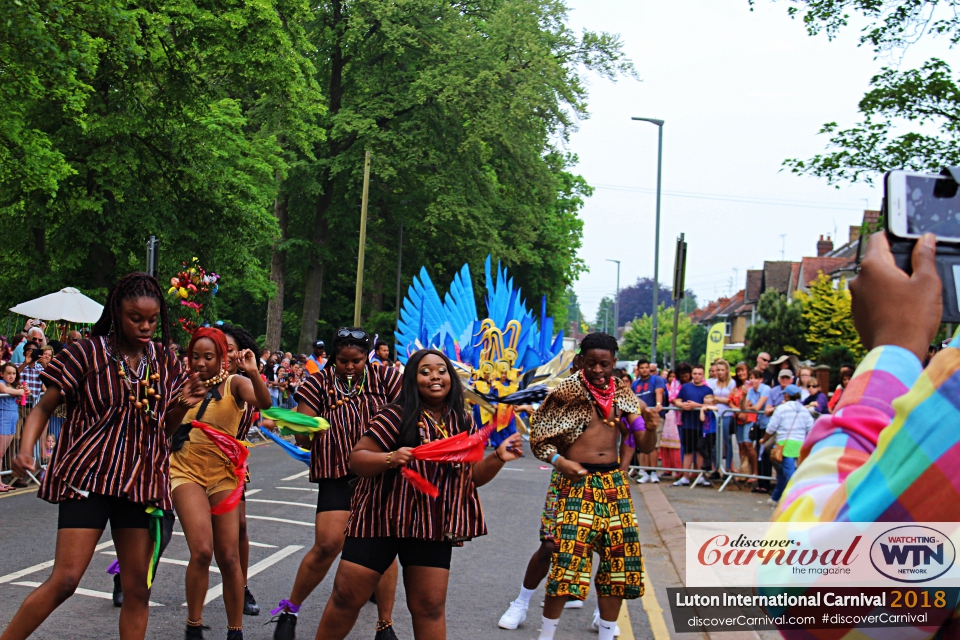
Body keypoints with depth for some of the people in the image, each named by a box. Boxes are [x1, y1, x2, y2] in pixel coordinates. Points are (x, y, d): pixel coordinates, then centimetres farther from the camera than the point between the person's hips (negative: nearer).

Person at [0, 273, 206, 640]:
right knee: (64, 580, -11)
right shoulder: (88, 354, -4)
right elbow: (43, 408, -2)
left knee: (139, 588, 7)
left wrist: (182, 405, -5)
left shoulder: (164, 361, 9)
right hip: (88, 475, -4)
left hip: (141, 480, 4)